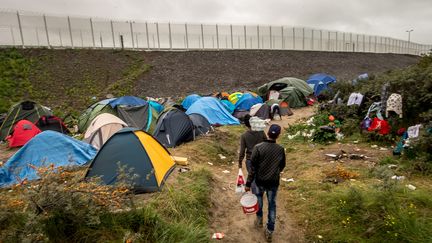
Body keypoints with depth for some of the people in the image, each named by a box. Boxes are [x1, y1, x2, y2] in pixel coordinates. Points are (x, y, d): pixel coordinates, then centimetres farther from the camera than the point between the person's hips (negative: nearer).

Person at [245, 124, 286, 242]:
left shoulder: (258, 147, -18)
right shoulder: (281, 149, -10)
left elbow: (253, 167, -16)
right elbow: (282, 166, 6)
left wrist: (248, 183, -8)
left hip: (260, 180, -1)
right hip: (274, 182, 1)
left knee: (258, 197, 27)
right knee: (272, 205, 14)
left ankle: (259, 219, 41)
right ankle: (269, 231, 22)